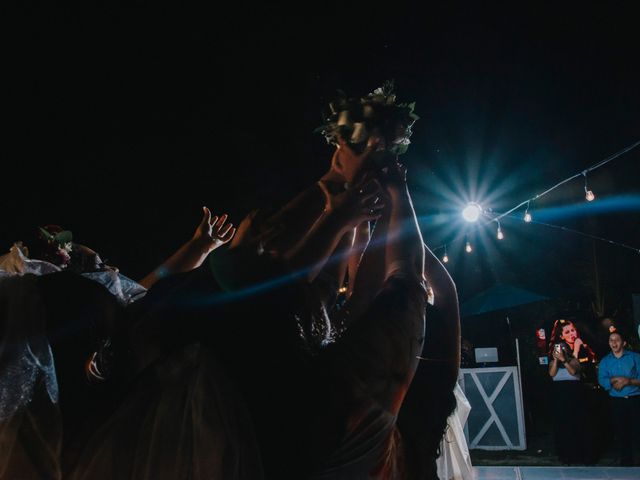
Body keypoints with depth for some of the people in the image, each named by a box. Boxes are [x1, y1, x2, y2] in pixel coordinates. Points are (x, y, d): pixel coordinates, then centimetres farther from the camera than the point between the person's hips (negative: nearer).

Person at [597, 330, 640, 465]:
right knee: (621, 434, 8)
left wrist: (628, 381, -18)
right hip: (617, 402, 2)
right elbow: (602, 380, -2)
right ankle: (626, 462, 20)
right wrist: (616, 380, -16)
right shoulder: (605, 361, 9)